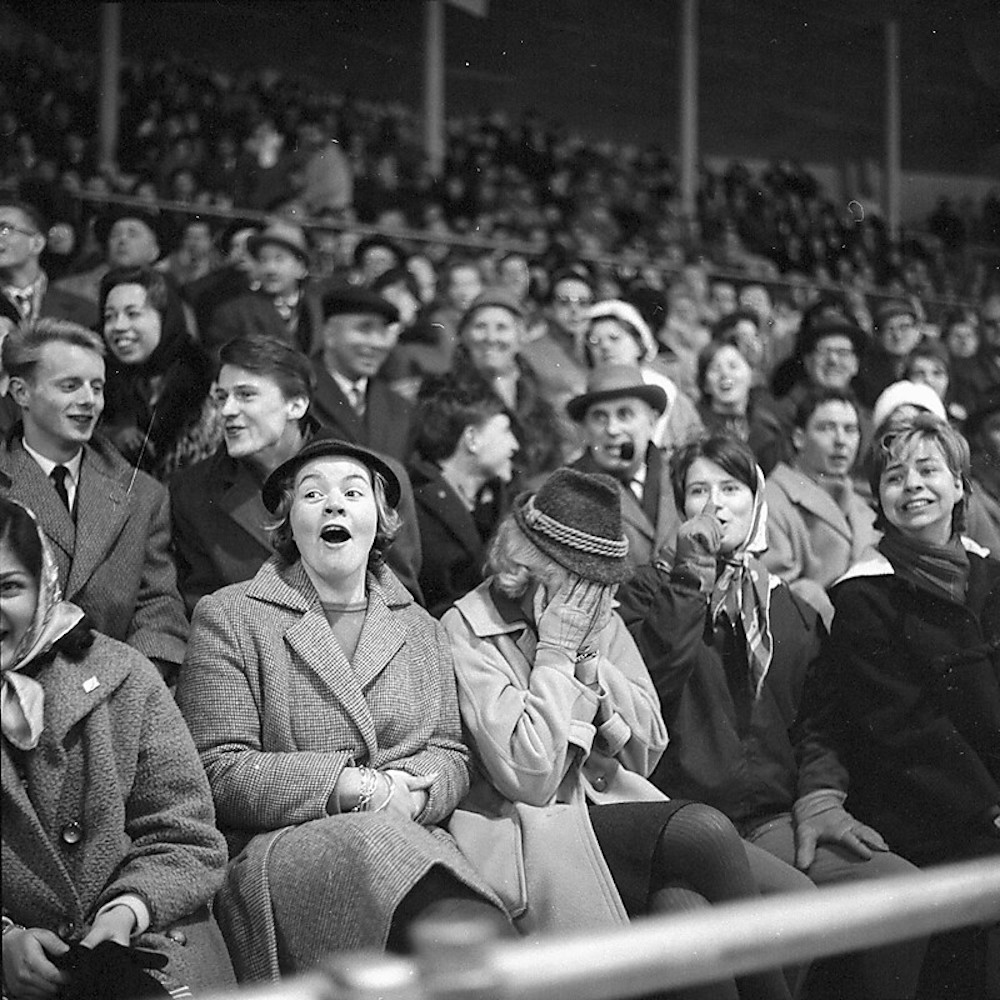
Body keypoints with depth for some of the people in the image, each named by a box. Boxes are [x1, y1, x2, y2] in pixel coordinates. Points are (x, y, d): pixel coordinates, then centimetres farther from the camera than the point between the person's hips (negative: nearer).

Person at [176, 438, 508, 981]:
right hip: (274, 850, -2)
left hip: (408, 840, 3)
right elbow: (220, 773, -3)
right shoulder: (227, 617, 6)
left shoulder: (422, 631, 22)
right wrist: (353, 787, -14)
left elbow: (450, 757, 15)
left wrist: (407, 791, -10)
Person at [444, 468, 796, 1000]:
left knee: (685, 909, -28)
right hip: (533, 838, -5)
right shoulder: (466, 631, -7)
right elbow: (529, 777, -15)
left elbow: (647, 751, 7)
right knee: (702, 830, -27)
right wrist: (556, 652, -12)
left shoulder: (600, 617, 12)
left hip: (614, 810, 5)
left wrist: (590, 658, -5)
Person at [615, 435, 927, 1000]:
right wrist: (693, 578, -8)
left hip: (776, 818, 4)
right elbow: (651, 681, -10)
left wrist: (818, 795, -3)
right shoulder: (651, 592, 9)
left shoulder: (795, 612, 20)